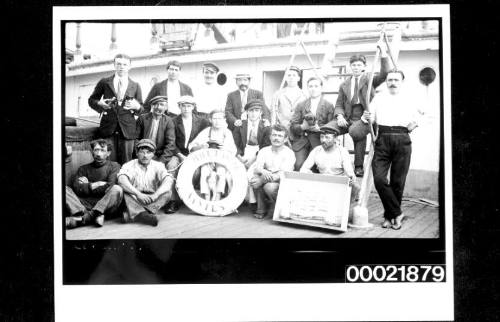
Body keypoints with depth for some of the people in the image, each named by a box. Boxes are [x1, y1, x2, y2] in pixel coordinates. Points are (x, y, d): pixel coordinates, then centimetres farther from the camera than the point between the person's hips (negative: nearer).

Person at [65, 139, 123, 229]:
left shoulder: (114, 166, 12)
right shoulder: (83, 169, 19)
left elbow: (109, 187, -5)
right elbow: (77, 188, 1)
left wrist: (87, 185, 3)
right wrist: (94, 185, -6)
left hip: (106, 205, -2)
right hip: (85, 205, 3)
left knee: (117, 189, -30)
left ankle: (85, 218, -36)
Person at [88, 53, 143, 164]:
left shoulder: (135, 86, 13)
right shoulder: (104, 82, 10)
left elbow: (142, 109, 14)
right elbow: (91, 100, 15)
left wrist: (137, 107, -10)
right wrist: (99, 103, -7)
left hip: (127, 129, 1)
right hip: (107, 127, 0)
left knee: (125, 162, -2)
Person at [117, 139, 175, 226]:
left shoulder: (158, 166, 1)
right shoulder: (130, 165, -2)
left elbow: (169, 180, -18)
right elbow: (121, 180, -24)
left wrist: (155, 195, -33)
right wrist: (138, 194, -35)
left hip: (152, 201, 1)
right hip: (135, 200, -1)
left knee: (167, 192, -25)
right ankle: (141, 214, -46)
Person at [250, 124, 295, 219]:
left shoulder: (289, 153, -8)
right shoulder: (264, 151, 6)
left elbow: (283, 174, -20)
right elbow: (257, 168, -6)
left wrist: (262, 180, -31)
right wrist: (263, 172, -33)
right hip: (266, 180, 4)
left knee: (270, 186, -34)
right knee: (255, 178, -26)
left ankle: (275, 207, -1)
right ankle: (261, 208, -6)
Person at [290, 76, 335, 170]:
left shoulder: (329, 106, 8)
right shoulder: (301, 105, 16)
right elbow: (292, 126, 10)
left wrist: (319, 128, -15)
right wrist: (302, 127, -10)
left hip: (319, 141, -2)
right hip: (301, 140, 2)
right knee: (298, 165, -16)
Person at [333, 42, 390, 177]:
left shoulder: (370, 79, 12)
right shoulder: (344, 84, 20)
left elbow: (384, 74, -7)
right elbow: (339, 104, 16)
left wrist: (383, 53, -15)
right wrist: (340, 116, -6)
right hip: (348, 118, 3)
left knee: (355, 131, -36)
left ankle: (358, 167, -20)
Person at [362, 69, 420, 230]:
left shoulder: (409, 100, 15)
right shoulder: (378, 98, 16)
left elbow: (415, 120, 16)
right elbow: (372, 118, 11)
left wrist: (413, 126, -5)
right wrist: (366, 118, -10)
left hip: (402, 140, 0)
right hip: (383, 140, 0)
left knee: (398, 181, 2)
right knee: (379, 178, -13)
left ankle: (390, 215, 17)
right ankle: (397, 213, 0)